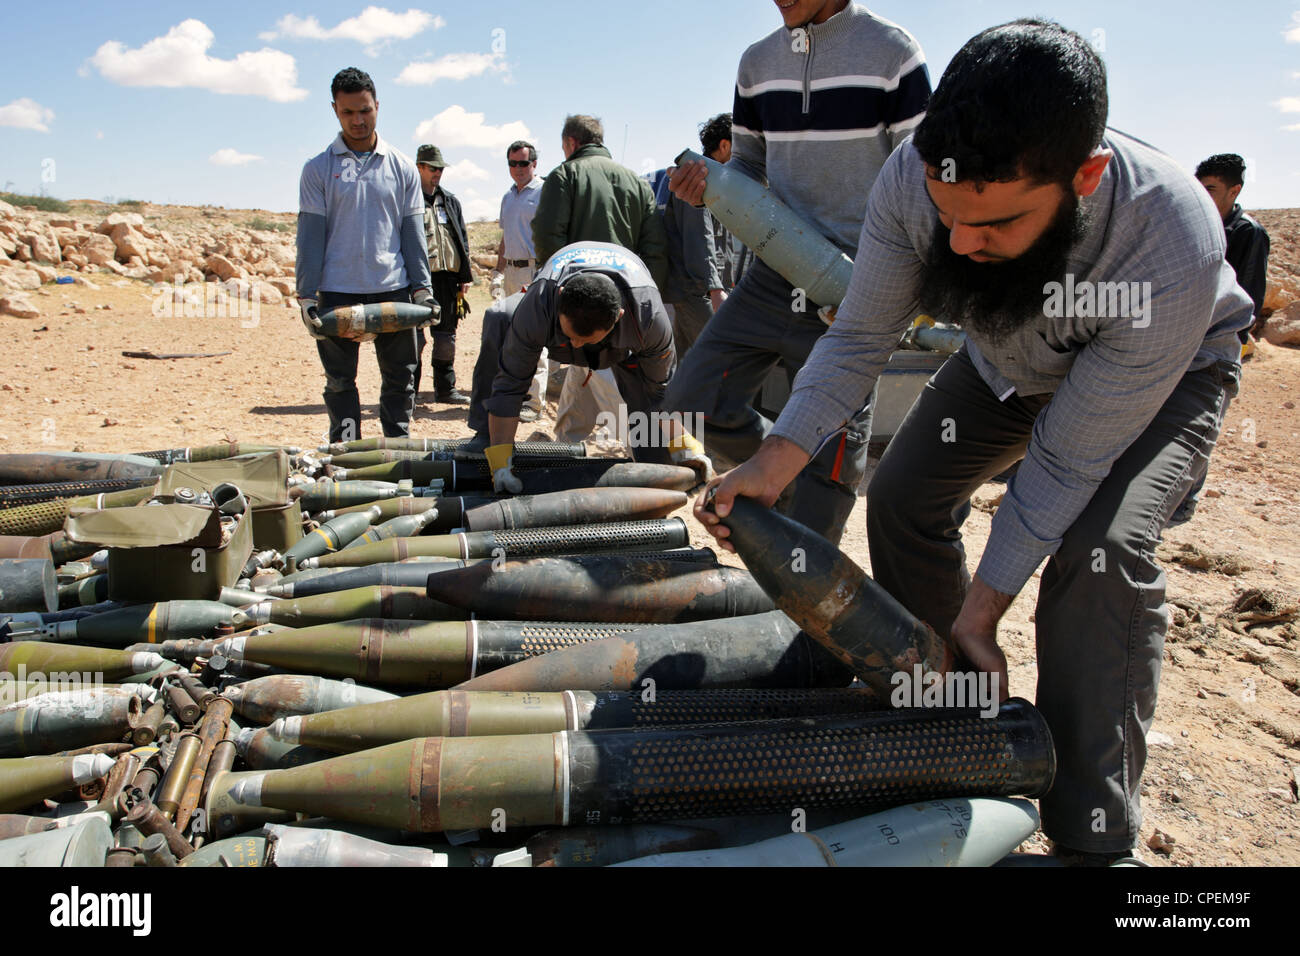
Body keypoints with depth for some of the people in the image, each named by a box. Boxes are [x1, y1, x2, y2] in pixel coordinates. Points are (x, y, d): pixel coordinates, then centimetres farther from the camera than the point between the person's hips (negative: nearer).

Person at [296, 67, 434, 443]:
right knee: (340, 381, 5)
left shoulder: (402, 167, 8)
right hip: (338, 292, -1)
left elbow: (413, 233, 9)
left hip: (393, 289, 1)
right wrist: (307, 296, -6)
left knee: (400, 379, 6)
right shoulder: (318, 169, 3)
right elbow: (310, 236, 1)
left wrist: (422, 287, 0)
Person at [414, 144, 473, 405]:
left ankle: (445, 388, 21)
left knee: (446, 337, 11)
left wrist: (464, 276, 11)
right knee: (414, 338, -4)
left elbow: (462, 240, 18)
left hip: (447, 278, 5)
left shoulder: (450, 202, 16)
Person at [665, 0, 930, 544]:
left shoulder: (890, 50, -5)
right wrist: (710, 186, -5)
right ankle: (787, 481, 20)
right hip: (774, 274, 5)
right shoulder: (757, 61, 11)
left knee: (831, 449, -4)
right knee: (693, 401, -3)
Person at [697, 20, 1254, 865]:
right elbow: (860, 338, -19)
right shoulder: (914, 179, -32)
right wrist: (775, 461, -30)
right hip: (1010, 359, 5)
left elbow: (1067, 461, -34)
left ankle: (1092, 835, -11)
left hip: (1166, 372, -4)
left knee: (1101, 548, -26)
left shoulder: (1174, 249, -43)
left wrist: (981, 611, -29)